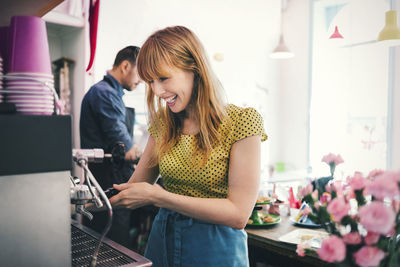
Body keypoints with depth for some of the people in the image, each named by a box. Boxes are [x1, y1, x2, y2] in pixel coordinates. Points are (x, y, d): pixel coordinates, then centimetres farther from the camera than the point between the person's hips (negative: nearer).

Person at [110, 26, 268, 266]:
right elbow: (137, 185, 7)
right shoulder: (162, 123, 2)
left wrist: (157, 196, -23)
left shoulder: (242, 122, -15)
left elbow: (238, 214, -20)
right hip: (161, 241, 5)